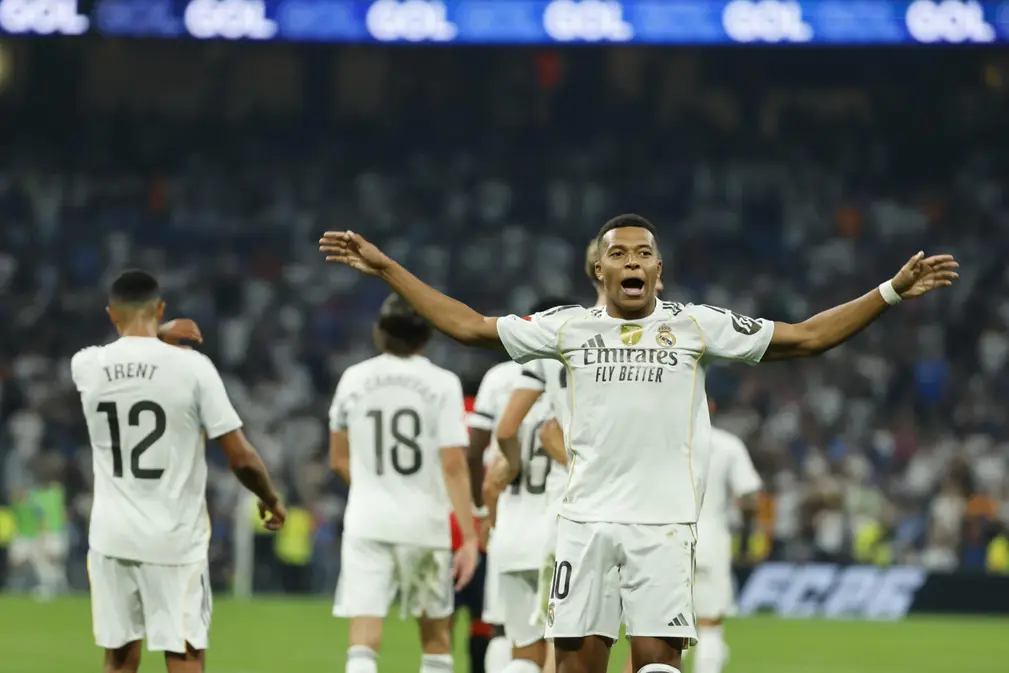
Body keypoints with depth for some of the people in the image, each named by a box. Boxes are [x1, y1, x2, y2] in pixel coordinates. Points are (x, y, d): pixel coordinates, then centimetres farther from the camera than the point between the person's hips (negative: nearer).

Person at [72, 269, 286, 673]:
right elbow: (241, 459, -6)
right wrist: (270, 499, 11)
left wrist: (158, 336, 22)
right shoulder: (192, 367, -10)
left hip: (112, 537, 3)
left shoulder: (86, 366, -1)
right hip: (175, 539, -3)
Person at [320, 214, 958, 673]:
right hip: (586, 517, 2)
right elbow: (469, 326, 14)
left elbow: (805, 337, 7)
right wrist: (384, 267, 12)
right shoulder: (569, 327, 9)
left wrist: (892, 291, 1)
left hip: (664, 520, -2)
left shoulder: (697, 326, 5)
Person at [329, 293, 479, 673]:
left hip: (367, 523, 1)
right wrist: (469, 536, -9)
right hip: (424, 523, -1)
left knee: (363, 641, -5)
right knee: (436, 636, 16)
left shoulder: (354, 380, 4)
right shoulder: (441, 384, -5)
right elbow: (453, 466, -11)